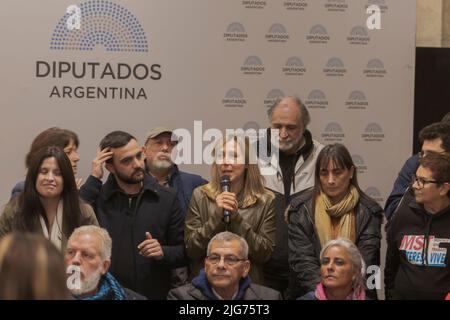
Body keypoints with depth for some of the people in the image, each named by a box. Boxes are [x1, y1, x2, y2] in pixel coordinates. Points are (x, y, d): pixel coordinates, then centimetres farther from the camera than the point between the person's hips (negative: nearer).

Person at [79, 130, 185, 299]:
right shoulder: (97, 197, -3)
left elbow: (184, 251, 2)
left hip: (156, 294, 1)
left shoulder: (167, 199, -1)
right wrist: (94, 179, -17)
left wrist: (163, 252, -19)